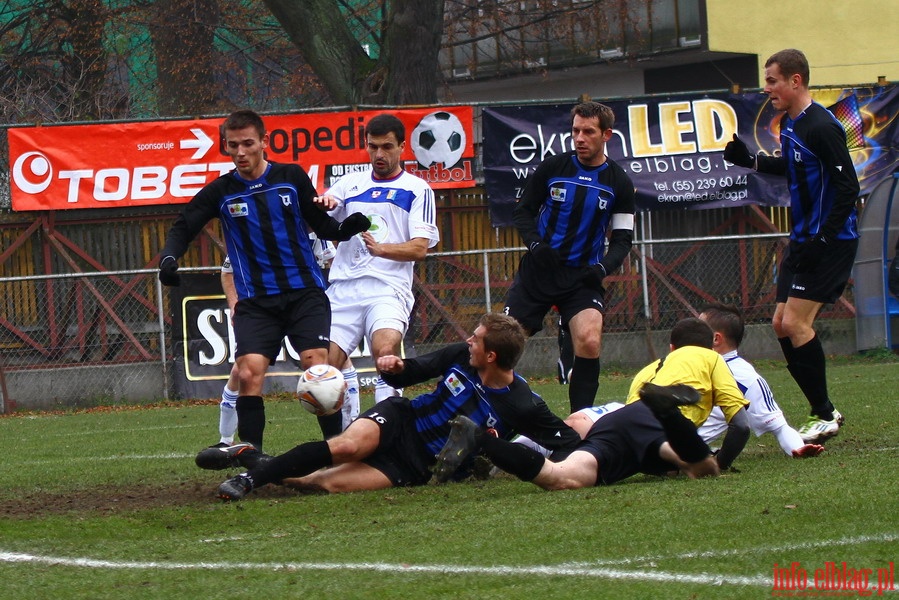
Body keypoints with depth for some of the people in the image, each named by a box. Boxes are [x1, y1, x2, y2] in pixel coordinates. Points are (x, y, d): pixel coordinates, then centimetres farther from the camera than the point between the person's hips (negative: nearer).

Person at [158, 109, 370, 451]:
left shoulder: (291, 178, 5)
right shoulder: (221, 192, 5)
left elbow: (321, 224, 10)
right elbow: (183, 228, 5)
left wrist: (344, 228, -11)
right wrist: (169, 258, -15)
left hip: (305, 291, 0)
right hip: (256, 301, 0)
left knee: (317, 368, -15)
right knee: (250, 373, -16)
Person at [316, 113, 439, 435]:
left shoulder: (417, 189, 7)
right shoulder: (349, 184, 19)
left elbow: (419, 248, -3)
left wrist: (381, 248, -21)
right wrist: (319, 204, -12)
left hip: (388, 286, -4)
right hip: (343, 287, 4)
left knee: (385, 347, -31)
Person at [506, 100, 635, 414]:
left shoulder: (619, 183, 2)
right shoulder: (551, 168, 1)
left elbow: (622, 238, 6)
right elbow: (522, 211, 8)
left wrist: (603, 267, -14)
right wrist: (536, 245, -12)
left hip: (583, 276, -1)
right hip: (537, 268, 1)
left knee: (589, 341, -22)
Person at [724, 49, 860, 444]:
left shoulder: (822, 126, -19)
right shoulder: (789, 124, 10)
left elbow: (848, 187, -21)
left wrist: (822, 240, -25)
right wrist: (750, 160, 15)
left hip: (831, 242, -10)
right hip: (803, 240, 10)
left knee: (795, 323, -13)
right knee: (781, 324, 8)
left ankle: (824, 416, -4)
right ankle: (824, 413, 16)